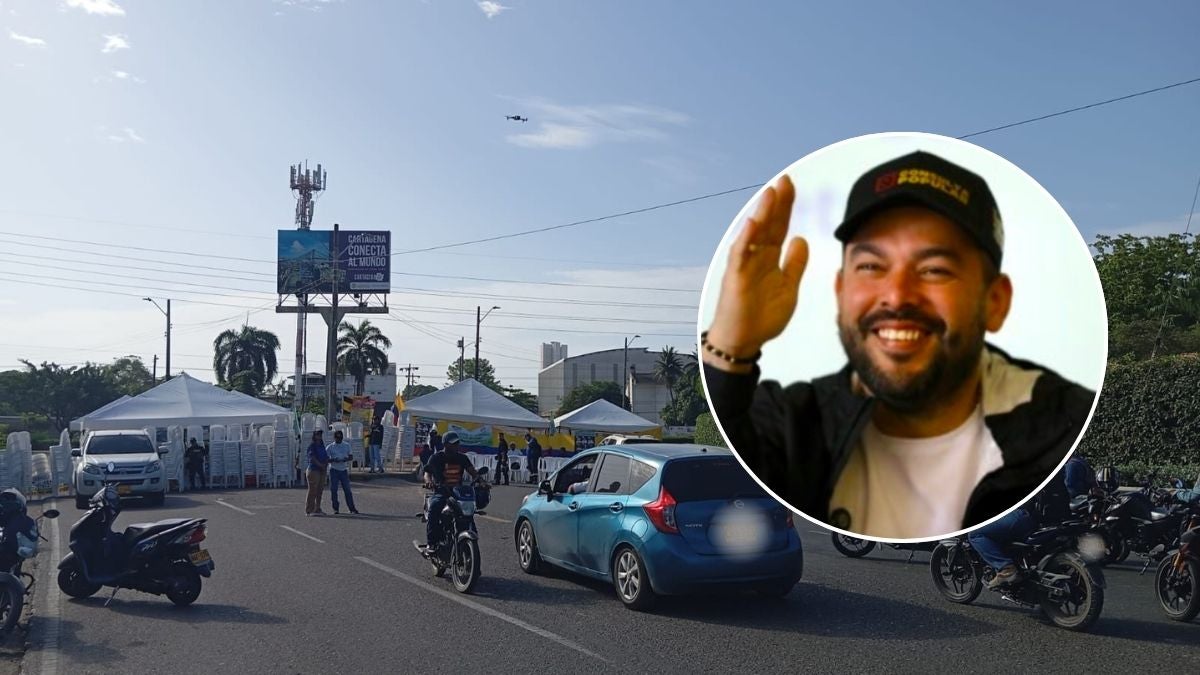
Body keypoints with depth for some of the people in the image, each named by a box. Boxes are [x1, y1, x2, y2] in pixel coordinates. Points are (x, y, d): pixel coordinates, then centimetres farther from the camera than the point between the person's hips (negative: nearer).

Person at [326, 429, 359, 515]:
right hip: (334, 470, -2)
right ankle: (335, 508, 10)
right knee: (333, 490, 0)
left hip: (344, 470, 2)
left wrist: (347, 459, -12)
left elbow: (351, 457, 10)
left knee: (347, 489, 0)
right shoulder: (330, 447, -1)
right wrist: (333, 460, -21)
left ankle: (352, 508, 4)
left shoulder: (346, 445, 7)